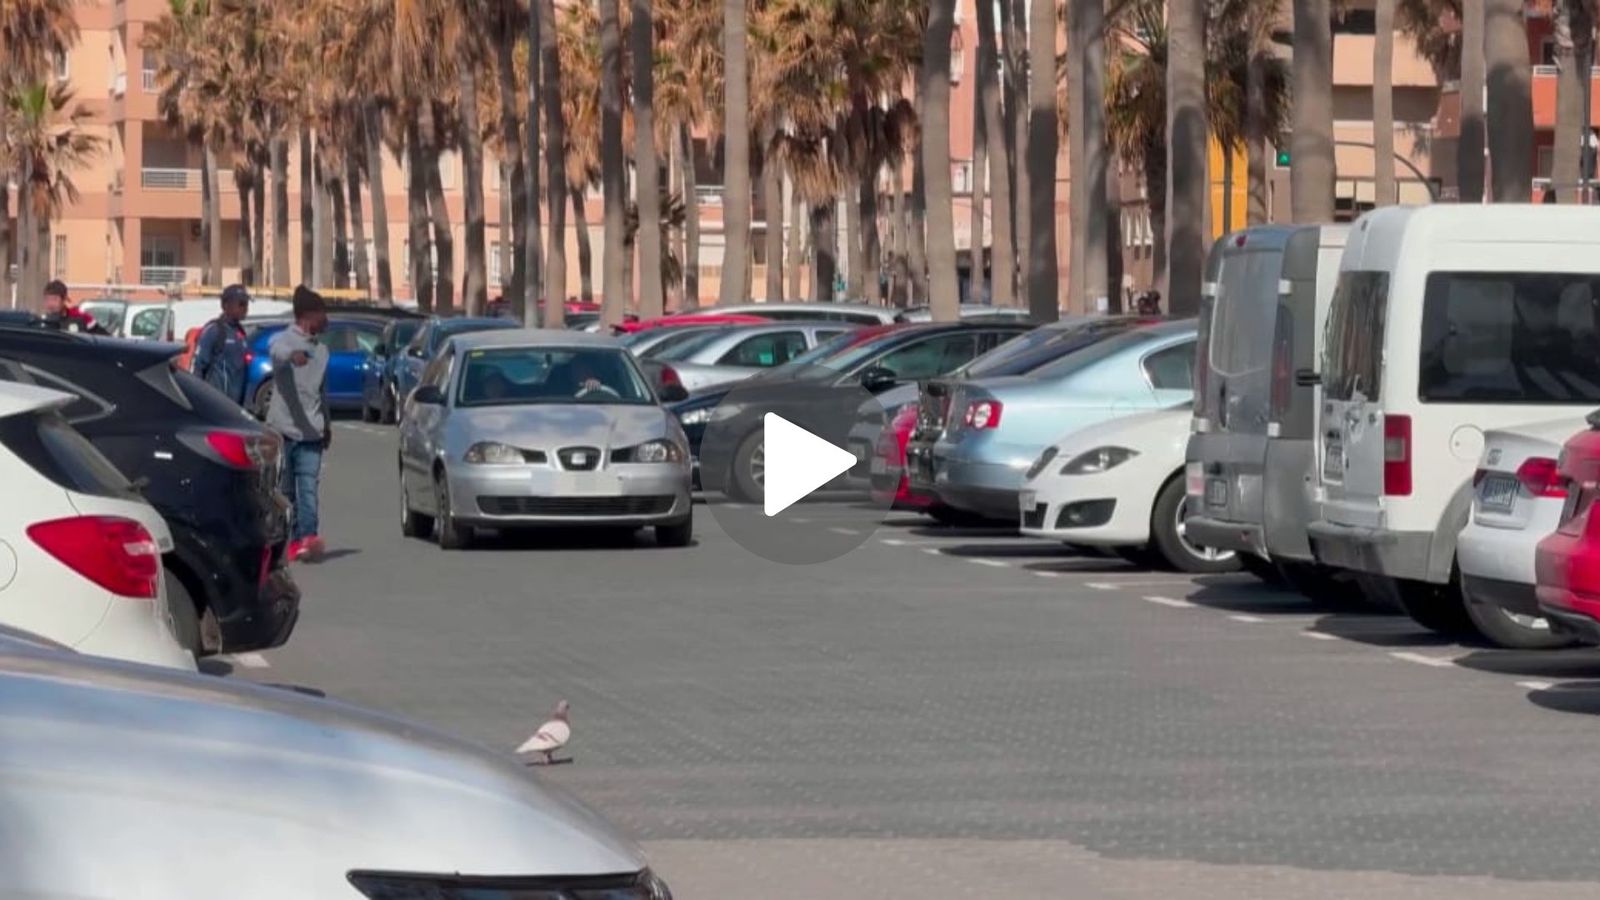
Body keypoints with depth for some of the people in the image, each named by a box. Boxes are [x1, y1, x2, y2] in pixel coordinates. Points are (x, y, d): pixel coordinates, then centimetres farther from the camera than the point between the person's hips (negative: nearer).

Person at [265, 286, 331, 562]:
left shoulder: (321, 350, 20)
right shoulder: (282, 340, -1)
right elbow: (277, 353, -27)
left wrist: (327, 425, 32)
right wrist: (293, 355, -50)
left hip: (311, 431, 4)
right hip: (283, 426, -4)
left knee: (308, 487, -11)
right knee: (285, 489, 0)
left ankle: (307, 537, -23)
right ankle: (291, 539, 7)